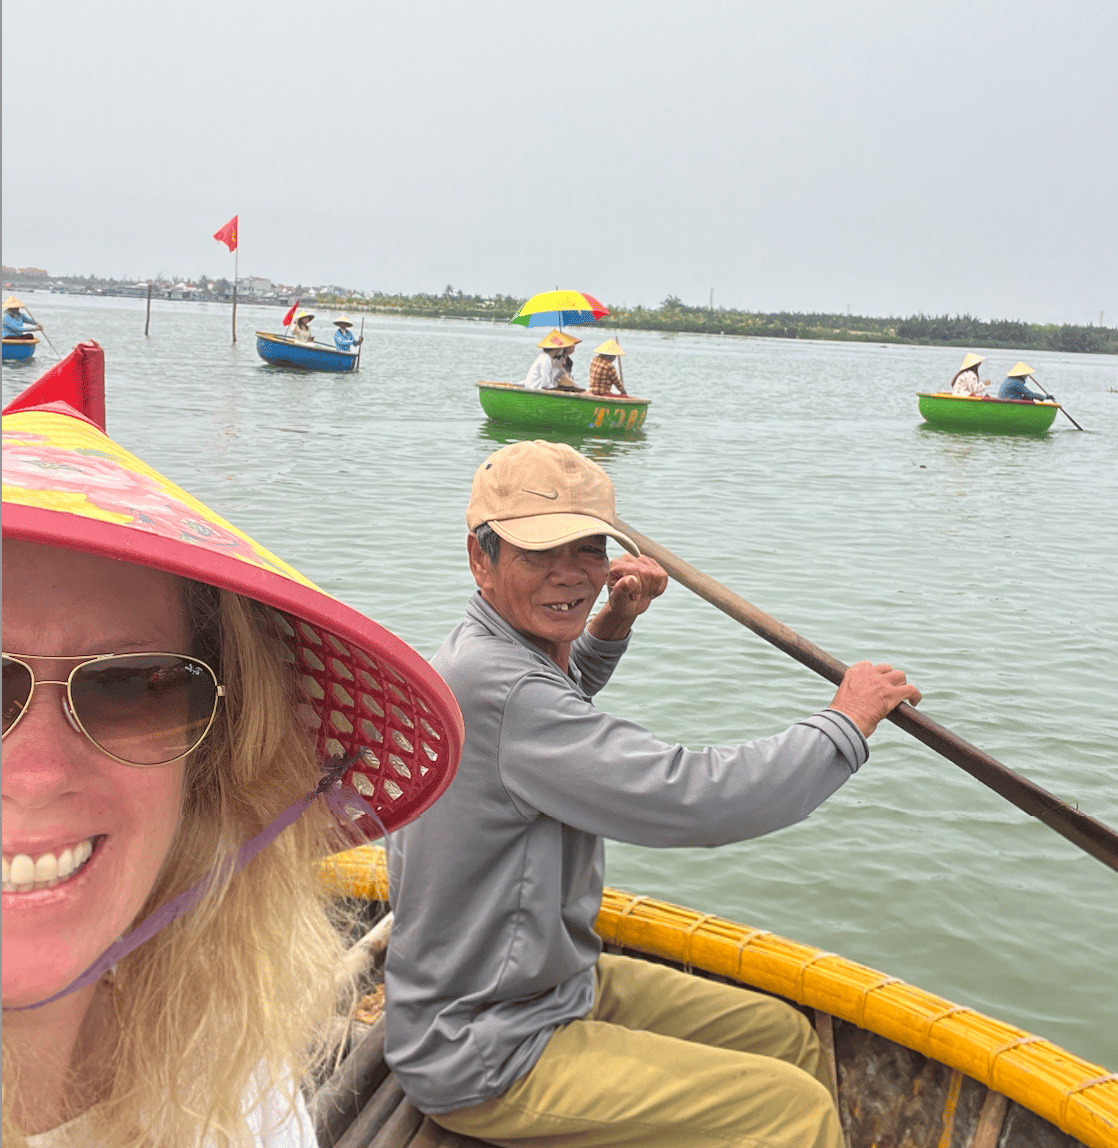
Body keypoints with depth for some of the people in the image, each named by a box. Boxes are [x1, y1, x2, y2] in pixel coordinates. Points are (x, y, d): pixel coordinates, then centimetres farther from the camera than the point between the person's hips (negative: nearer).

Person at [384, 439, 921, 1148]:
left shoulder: (480, 655, 4)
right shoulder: (497, 688, -29)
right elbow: (699, 802, -33)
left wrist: (610, 627, 9)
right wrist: (845, 722, -17)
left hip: (555, 983, 10)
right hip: (483, 1069, -10)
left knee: (786, 1035, 13)